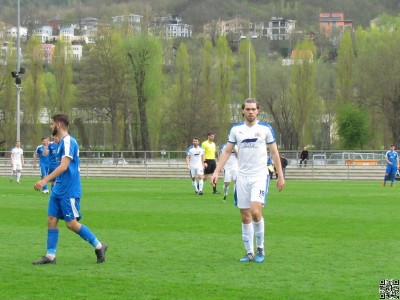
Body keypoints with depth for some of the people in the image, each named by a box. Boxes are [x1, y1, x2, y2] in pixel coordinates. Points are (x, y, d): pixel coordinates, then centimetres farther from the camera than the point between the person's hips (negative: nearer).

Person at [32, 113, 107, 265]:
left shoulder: (68, 142, -16)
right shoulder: (62, 142, 14)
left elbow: (64, 166, -26)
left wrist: (45, 180, -31)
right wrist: (48, 179, 31)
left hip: (69, 191, -9)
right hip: (58, 190, 9)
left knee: (72, 224, -5)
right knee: (51, 220, 4)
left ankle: (99, 246, 8)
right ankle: (50, 255, 6)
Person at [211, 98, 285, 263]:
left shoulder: (266, 129, -1)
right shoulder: (236, 129, 5)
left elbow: (274, 152, 4)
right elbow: (227, 151, 8)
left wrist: (280, 176, 0)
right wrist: (216, 172, -2)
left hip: (260, 176, -3)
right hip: (242, 177, 3)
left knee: (255, 211, -18)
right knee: (245, 216, 3)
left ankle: (260, 249, -1)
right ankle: (249, 252, 12)